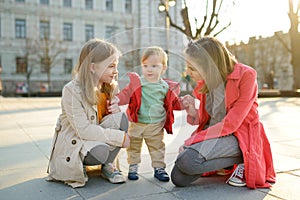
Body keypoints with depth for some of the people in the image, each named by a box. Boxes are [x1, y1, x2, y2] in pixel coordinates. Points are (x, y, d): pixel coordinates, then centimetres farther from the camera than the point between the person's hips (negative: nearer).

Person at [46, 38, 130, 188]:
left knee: (120, 119, -20)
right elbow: (83, 130, -27)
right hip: (73, 144, -6)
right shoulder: (72, 91, -21)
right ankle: (78, 166, -1)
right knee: (100, 152, -36)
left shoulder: (107, 87, 1)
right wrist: (120, 137, -28)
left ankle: (107, 166, -4)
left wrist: (114, 111, -14)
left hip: (97, 137, 6)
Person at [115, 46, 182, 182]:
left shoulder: (166, 87, 2)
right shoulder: (137, 83, -6)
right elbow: (126, 94, -13)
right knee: (134, 146, 12)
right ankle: (133, 167, 29)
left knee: (157, 147, 12)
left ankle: (159, 168, 27)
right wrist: (117, 99, -33)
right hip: (136, 124, -1)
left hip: (156, 125, 1)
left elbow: (173, 103, 12)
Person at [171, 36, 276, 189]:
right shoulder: (205, 81, 3)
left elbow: (231, 123, -21)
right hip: (212, 134, 7)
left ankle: (241, 160, -8)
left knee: (187, 161, -29)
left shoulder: (246, 75, -17)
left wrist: (192, 140, -21)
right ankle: (222, 165, 10)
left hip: (240, 135, -6)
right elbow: (204, 120, 10)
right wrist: (193, 112, -13)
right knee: (178, 179, -11)